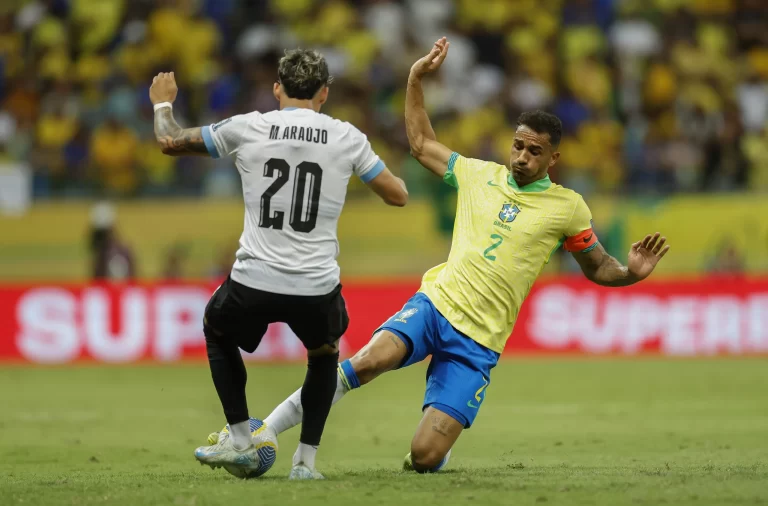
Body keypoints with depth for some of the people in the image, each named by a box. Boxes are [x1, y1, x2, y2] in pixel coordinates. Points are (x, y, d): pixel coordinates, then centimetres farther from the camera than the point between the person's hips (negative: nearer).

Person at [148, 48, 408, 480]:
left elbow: (170, 143, 14)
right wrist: (380, 168, 35)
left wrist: (163, 104, 36)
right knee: (324, 356, 33)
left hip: (253, 283, 0)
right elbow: (398, 195, 13)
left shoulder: (247, 128, 2)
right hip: (317, 289, 1)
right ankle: (306, 460, 23)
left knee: (218, 332, 33)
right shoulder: (347, 137, 3)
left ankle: (241, 443, 26)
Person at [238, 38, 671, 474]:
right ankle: (264, 432, -24)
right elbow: (422, 144, 23)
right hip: (435, 304, 1)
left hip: (479, 343, -1)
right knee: (371, 360, -33)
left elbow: (599, 268, 11)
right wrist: (417, 81, 16)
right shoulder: (480, 175, 11)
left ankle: (436, 454, 27)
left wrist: (632, 272, -10)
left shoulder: (567, 207, 5)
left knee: (425, 457, -13)